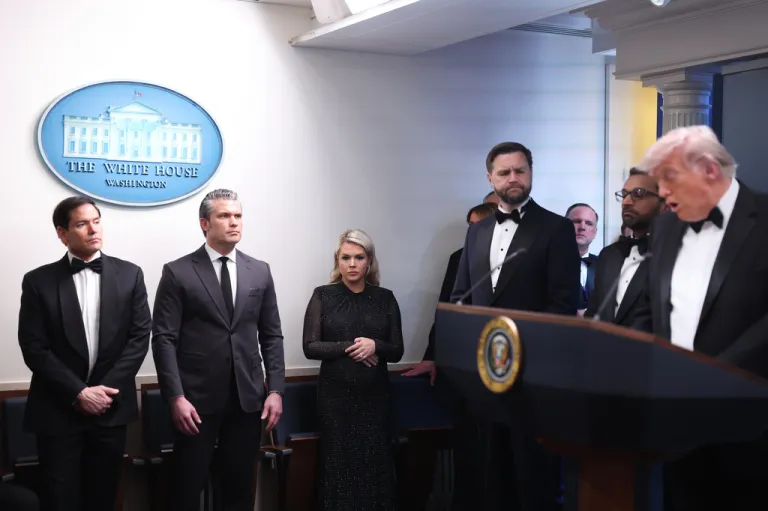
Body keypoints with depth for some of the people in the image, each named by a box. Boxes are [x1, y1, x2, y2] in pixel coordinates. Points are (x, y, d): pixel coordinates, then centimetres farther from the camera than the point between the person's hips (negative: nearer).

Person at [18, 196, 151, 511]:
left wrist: (107, 388, -11)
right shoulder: (38, 281, -1)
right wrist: (78, 393, -13)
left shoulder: (129, 275, 3)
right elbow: (34, 348, -6)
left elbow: (140, 336, -1)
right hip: (58, 411, -1)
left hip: (111, 409, 2)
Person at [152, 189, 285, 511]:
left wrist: (275, 390, 1)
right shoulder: (178, 273, -3)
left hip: (248, 398, 3)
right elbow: (164, 339, -6)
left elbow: (271, 336, 10)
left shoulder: (260, 271, 9)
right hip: (197, 399, -3)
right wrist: (175, 397, -14)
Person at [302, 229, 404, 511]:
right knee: (338, 465, 2)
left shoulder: (385, 298, 5)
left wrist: (375, 346, -16)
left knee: (376, 465, 1)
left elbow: (397, 351, 4)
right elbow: (310, 347, -4)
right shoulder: (323, 296, 0)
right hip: (335, 395, -1)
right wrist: (349, 347, -15)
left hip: (375, 395, 1)